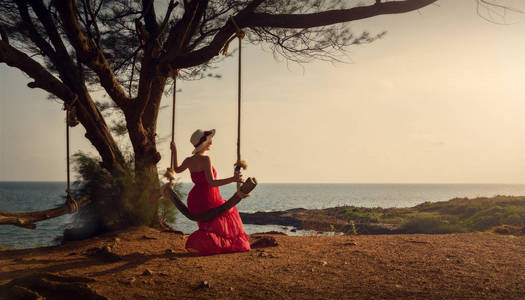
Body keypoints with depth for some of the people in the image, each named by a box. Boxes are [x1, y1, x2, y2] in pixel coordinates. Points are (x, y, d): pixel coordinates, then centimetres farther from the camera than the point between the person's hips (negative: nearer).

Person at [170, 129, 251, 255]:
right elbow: (212, 183, -26)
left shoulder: (189, 160, 3)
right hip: (207, 201, -9)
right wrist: (233, 179, -29)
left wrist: (174, 151, 34)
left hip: (194, 201, 9)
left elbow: (177, 169, 24)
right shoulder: (205, 159, -20)